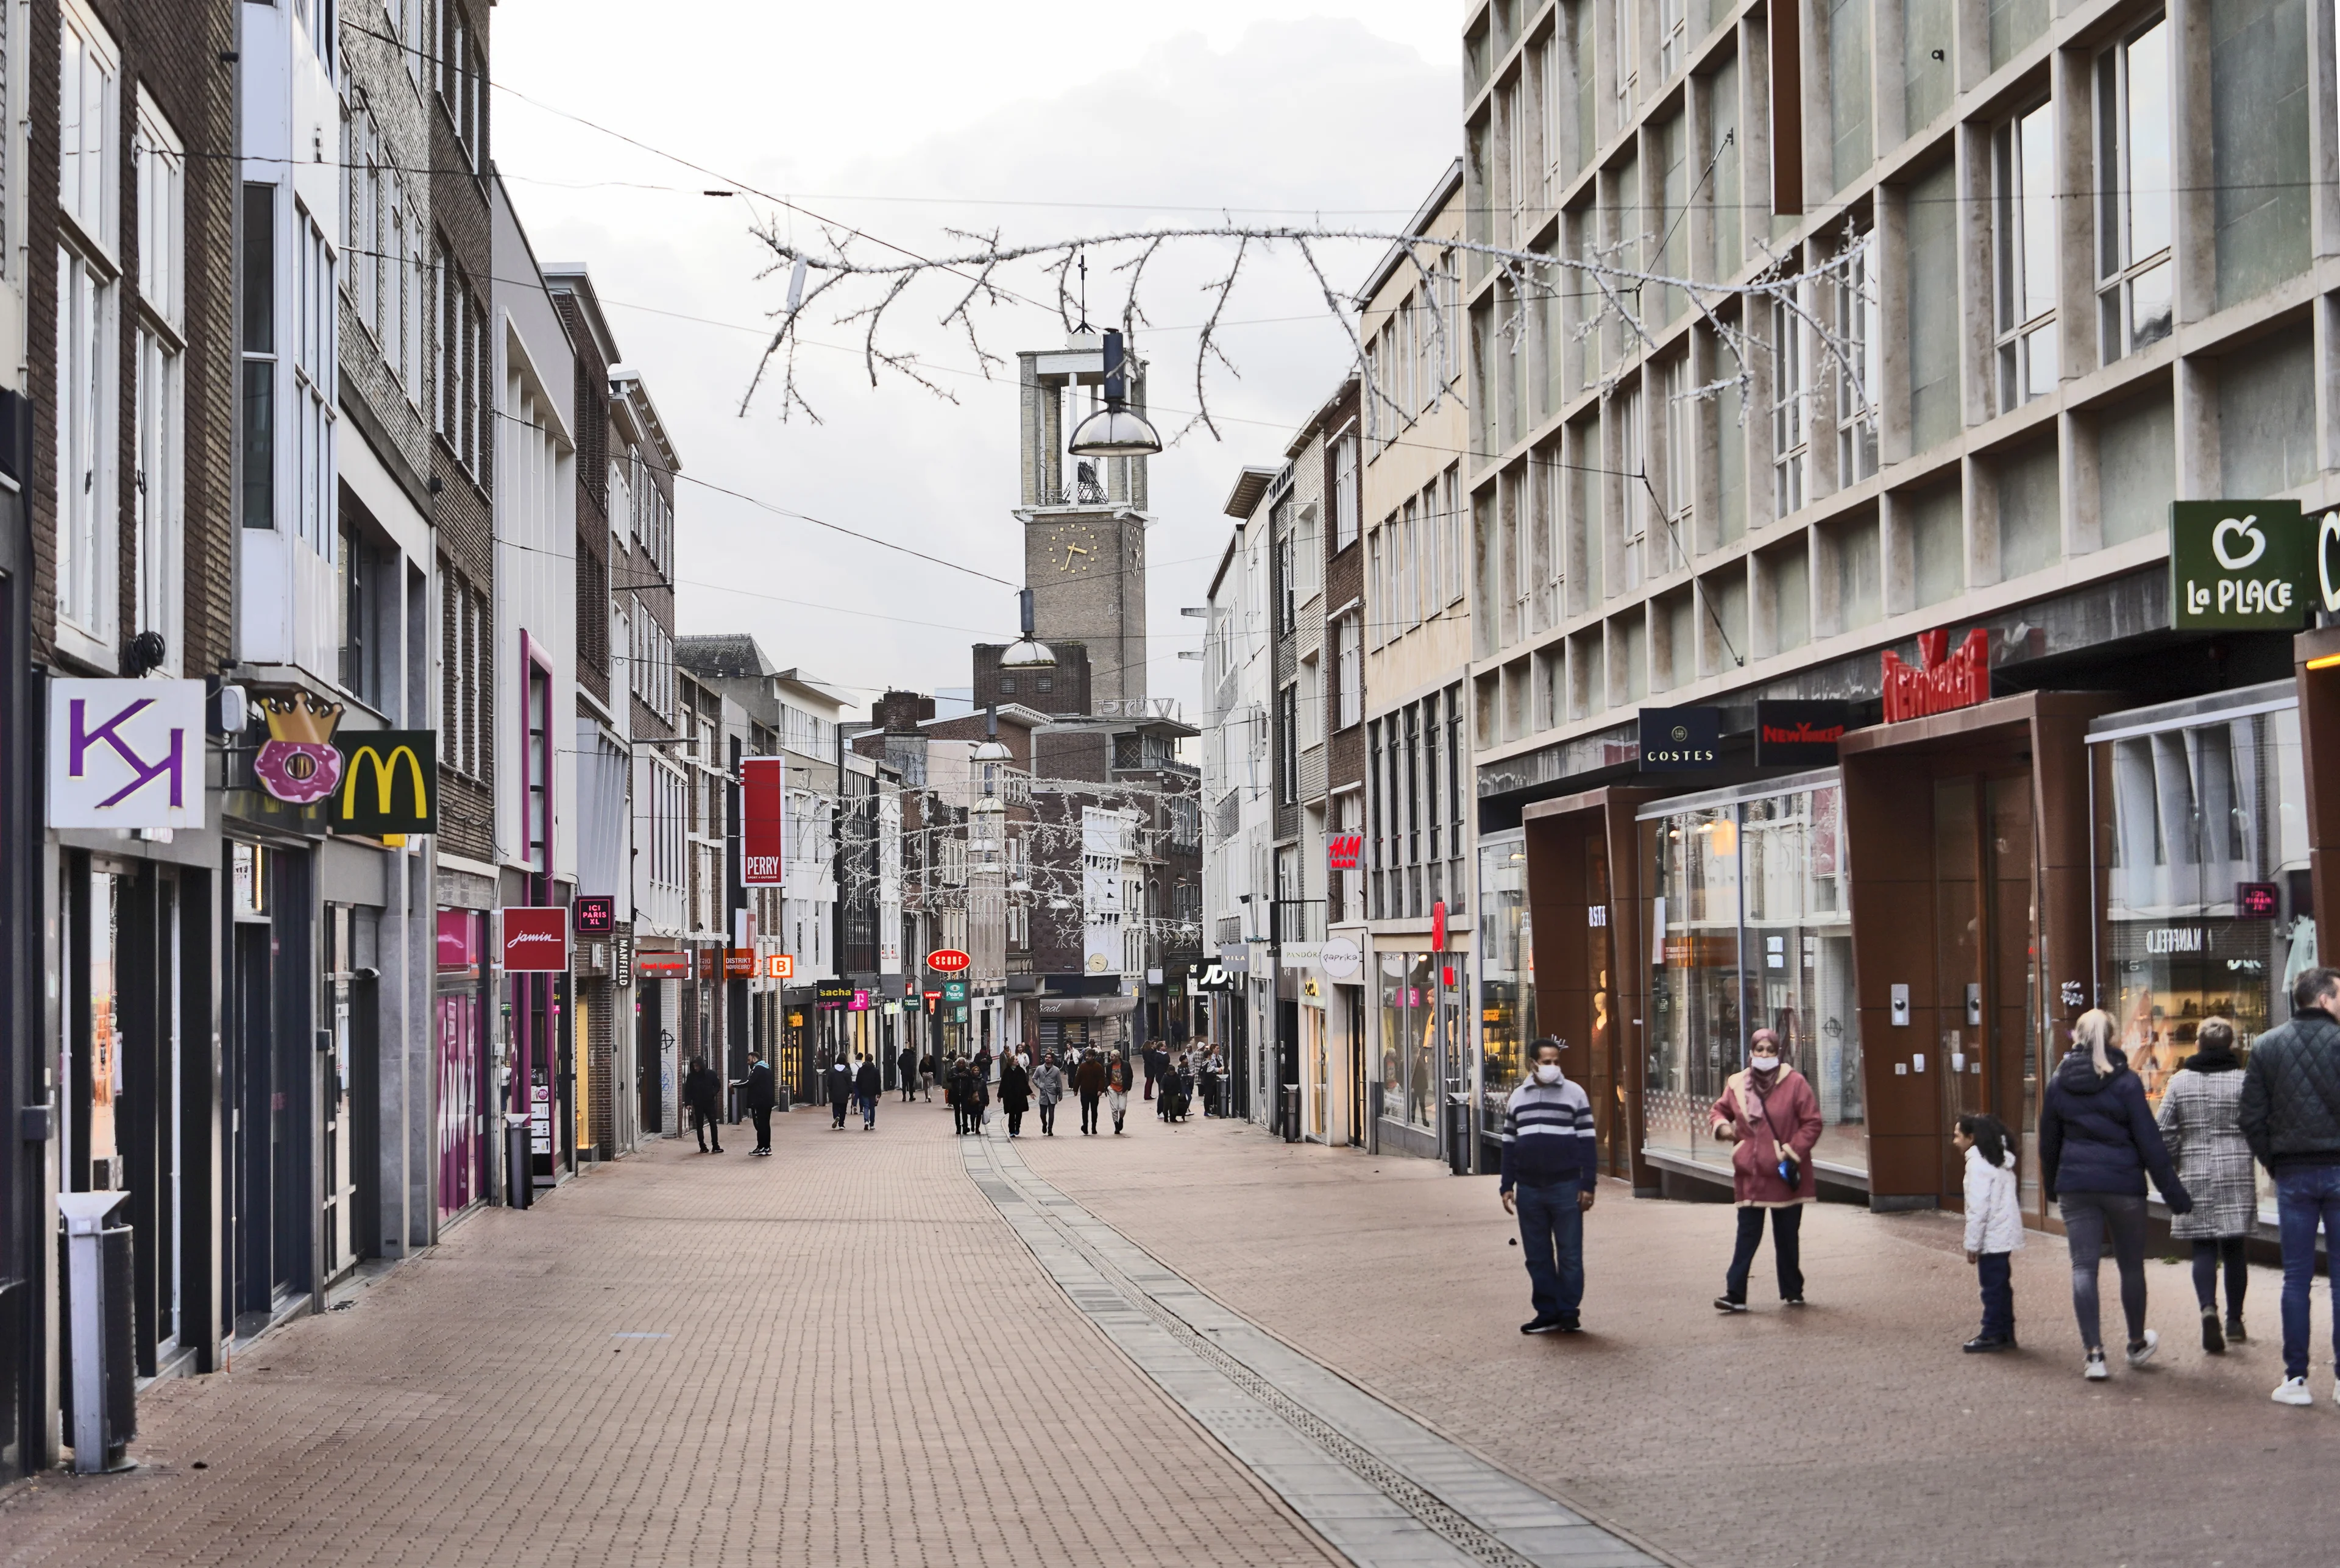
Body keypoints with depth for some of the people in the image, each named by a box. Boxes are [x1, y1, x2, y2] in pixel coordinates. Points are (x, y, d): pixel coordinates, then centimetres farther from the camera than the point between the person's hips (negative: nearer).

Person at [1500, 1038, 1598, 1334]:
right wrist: (1507, 1186, 10)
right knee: (1537, 1256, 6)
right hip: (1529, 1190, 4)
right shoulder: (1518, 1097, 11)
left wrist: (1588, 1185, -7)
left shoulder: (1575, 1093, 1)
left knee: (1570, 1255, -1)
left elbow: (1586, 1141, -1)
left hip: (1565, 1187, -4)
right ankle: (1547, 1313, 12)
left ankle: (1568, 1313, 5)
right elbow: (1509, 1145, 15)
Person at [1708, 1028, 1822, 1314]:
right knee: (1747, 1236, -1)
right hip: (1750, 1174, 2)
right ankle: (1735, 1294, -3)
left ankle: (1793, 1291, 23)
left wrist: (1793, 1151, -13)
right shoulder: (1736, 1084, 3)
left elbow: (1812, 1123, -4)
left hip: (1785, 1175, -2)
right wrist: (1721, 1125, -4)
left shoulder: (1795, 1083, -6)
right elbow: (1718, 1110, 19)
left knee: (1787, 1237, 10)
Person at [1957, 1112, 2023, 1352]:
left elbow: (1978, 1208, -19)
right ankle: (2005, 1333, 19)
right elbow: (2014, 1200, 18)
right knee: (2001, 1285, 14)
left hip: (1992, 1238, -9)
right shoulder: (2002, 1160, 15)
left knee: (1993, 1286, -3)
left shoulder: (1978, 1163, -15)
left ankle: (1993, 1334, 2)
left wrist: (1972, 1244, -14)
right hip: (2007, 1234, 9)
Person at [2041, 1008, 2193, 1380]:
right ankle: (2137, 1343, 30)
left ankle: (2094, 1353, -9)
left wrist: (2051, 1187, 27)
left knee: (2084, 1266, 0)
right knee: (2131, 1266, 14)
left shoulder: (2059, 1082, 4)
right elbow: (2149, 1141, -7)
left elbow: (2048, 1140, 13)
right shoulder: (2125, 1082, -6)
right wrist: (2174, 1192, -3)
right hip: (2123, 1183, -2)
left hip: (2076, 1185, 2)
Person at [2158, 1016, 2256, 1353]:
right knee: (2234, 1247, 10)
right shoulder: (2244, 1081, -4)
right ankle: (2234, 1320, 14)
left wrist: (2172, 1169, 13)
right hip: (2237, 1176, 0)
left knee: (2203, 1249, 2)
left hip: (2195, 1177, 0)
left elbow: (2164, 1132, 1)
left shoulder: (2179, 1082, 0)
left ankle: (2208, 1307, -21)